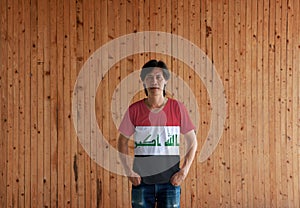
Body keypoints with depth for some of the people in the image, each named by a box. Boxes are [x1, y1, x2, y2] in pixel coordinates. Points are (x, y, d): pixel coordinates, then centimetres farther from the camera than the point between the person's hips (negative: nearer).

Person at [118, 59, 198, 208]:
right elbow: (122, 141, 7)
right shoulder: (134, 110, -1)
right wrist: (128, 171, -3)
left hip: (170, 180, 0)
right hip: (141, 180, 0)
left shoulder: (177, 108, -2)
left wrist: (184, 170, -5)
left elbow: (192, 141, 4)